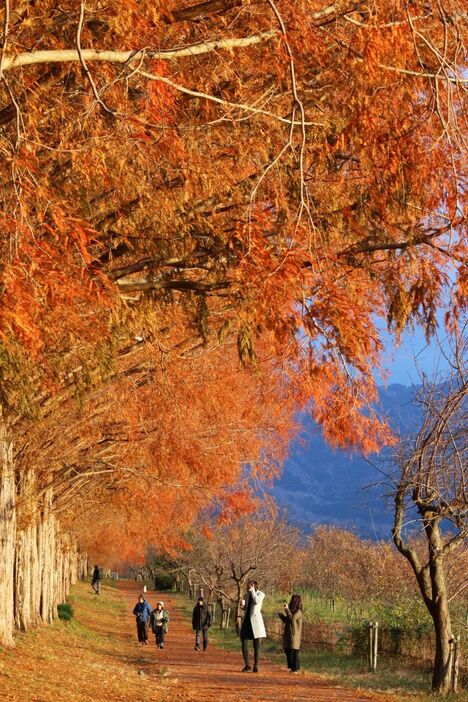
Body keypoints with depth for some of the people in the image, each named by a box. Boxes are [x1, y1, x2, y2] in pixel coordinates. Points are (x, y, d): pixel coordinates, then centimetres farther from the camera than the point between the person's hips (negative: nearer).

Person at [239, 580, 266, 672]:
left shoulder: (261, 594, -3)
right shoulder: (246, 595, 12)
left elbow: (256, 601, -24)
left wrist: (252, 590, -16)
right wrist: (242, 605, -7)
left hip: (256, 620, -4)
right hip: (246, 620, 4)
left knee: (256, 645, -1)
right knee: (244, 643, -4)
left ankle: (256, 666, 8)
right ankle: (247, 665, 6)